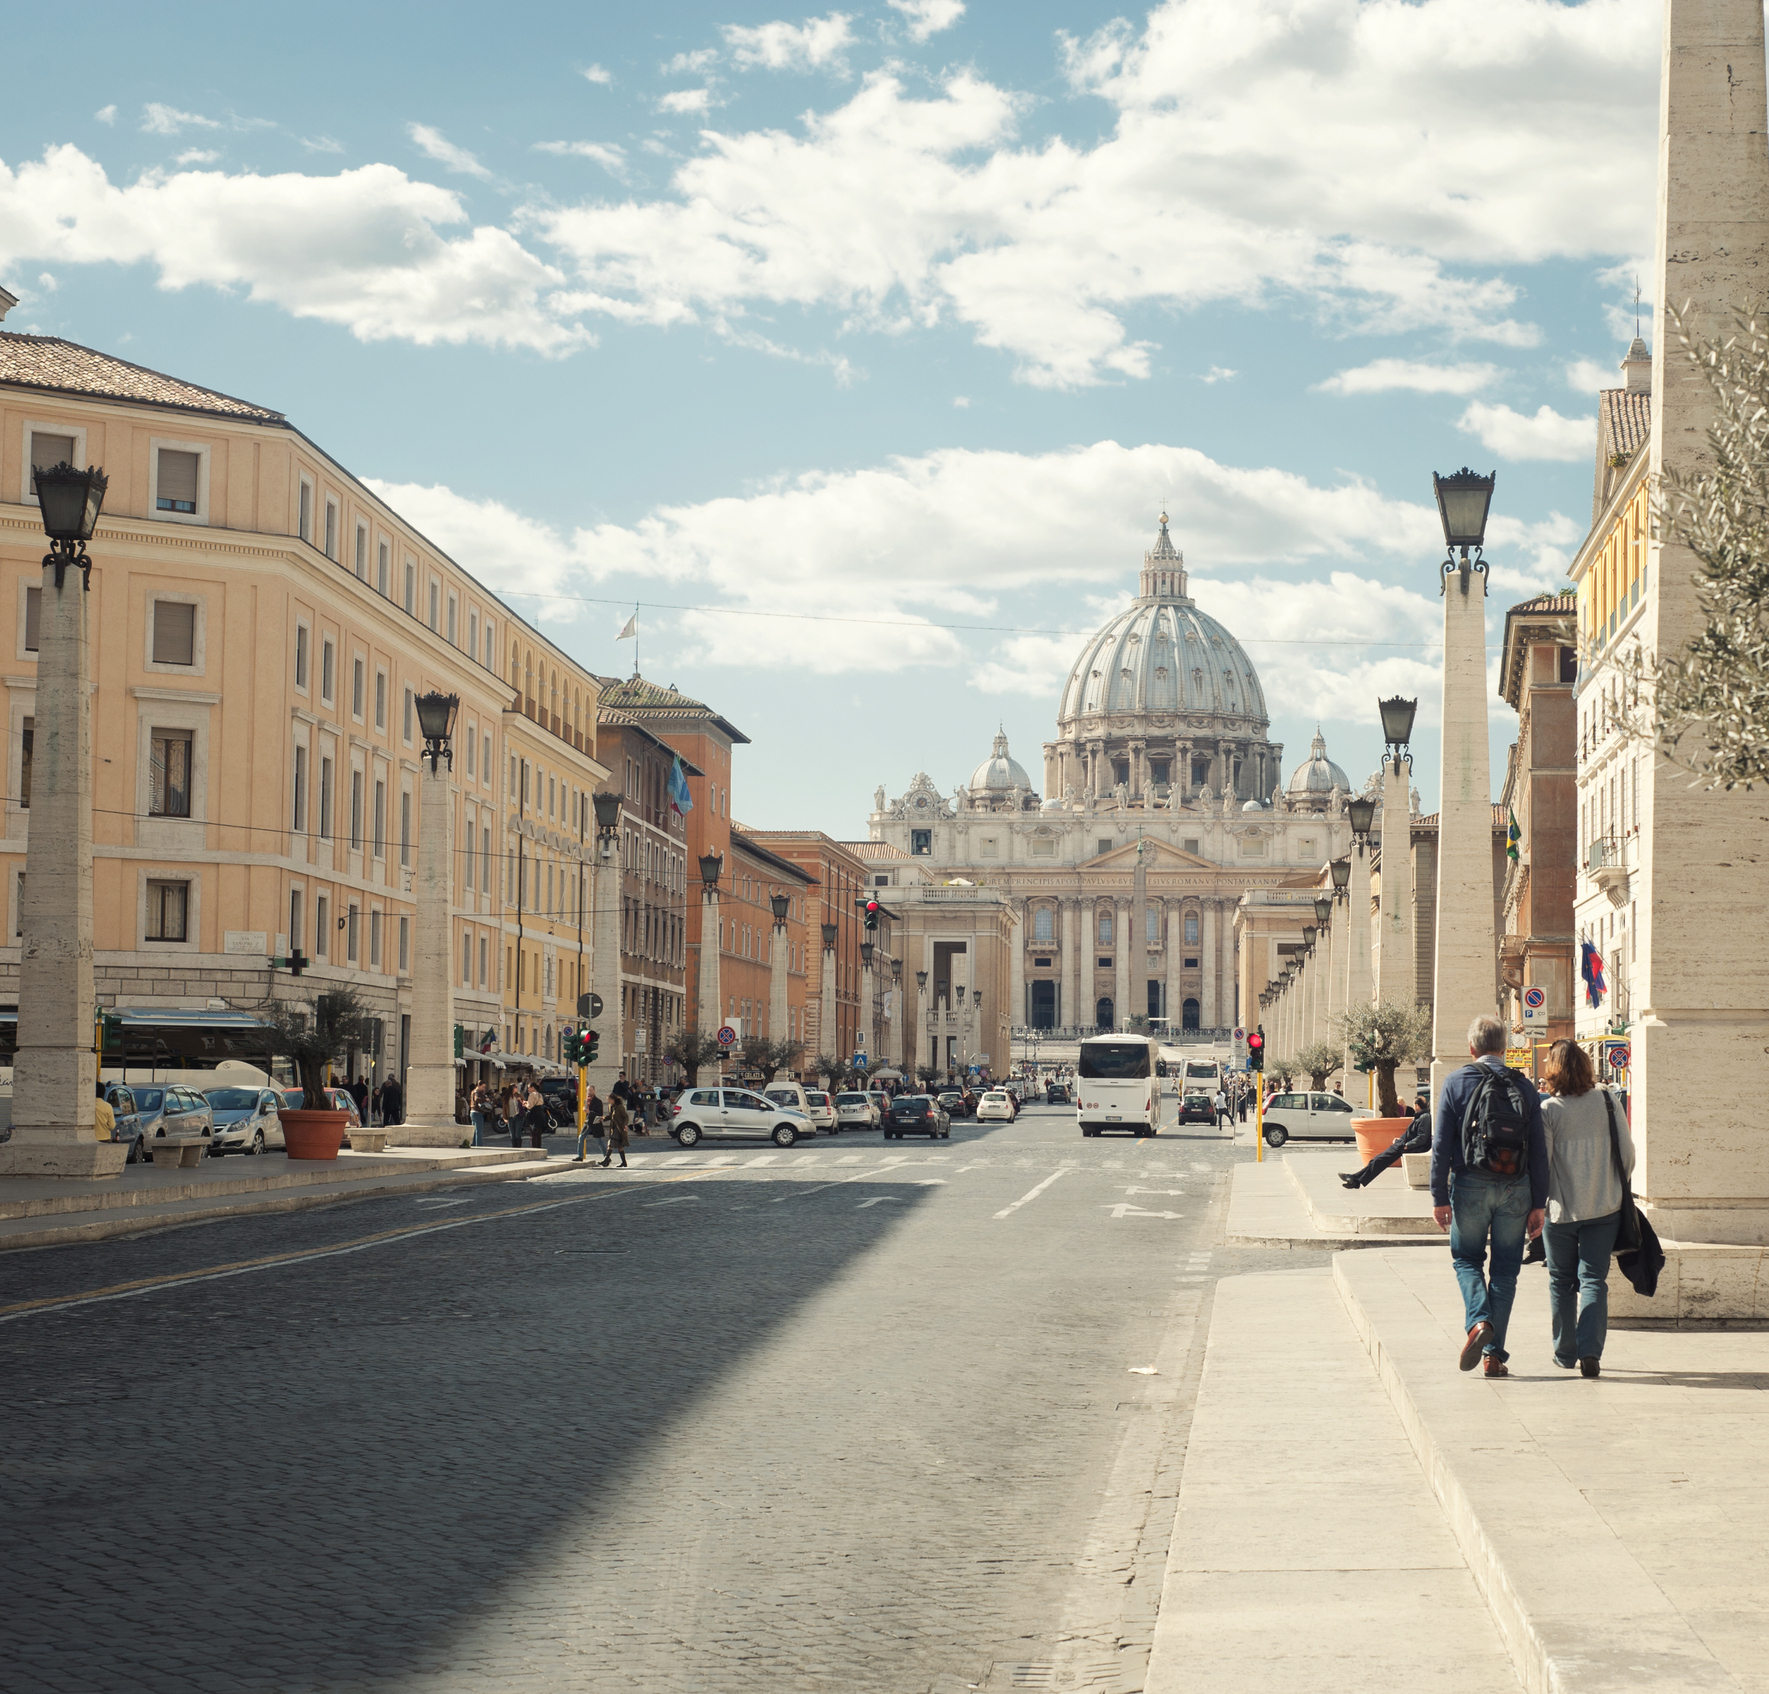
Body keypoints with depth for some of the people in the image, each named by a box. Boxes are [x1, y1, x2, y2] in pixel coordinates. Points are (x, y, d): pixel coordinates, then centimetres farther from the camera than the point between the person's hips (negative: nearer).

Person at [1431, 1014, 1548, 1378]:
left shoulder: (1457, 1083, -2)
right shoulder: (1524, 1087, 4)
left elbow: (1441, 1145, -5)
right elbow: (1538, 1150, 2)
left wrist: (1439, 1197, -1)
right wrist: (1539, 1204, 6)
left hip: (1470, 1184, -2)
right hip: (1515, 1188, 2)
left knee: (1467, 1259, 14)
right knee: (1505, 1268, 8)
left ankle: (1478, 1321, -13)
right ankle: (1494, 1354, 6)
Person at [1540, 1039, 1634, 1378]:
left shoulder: (1548, 1110, -11)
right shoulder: (1607, 1101, -2)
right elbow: (1627, 1151, 1)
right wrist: (1617, 1187, 17)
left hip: (1561, 1210, -2)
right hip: (1604, 1209, 2)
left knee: (1562, 1282, 13)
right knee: (1594, 1280, 3)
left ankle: (1565, 1353, 20)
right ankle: (1590, 1351, -12)